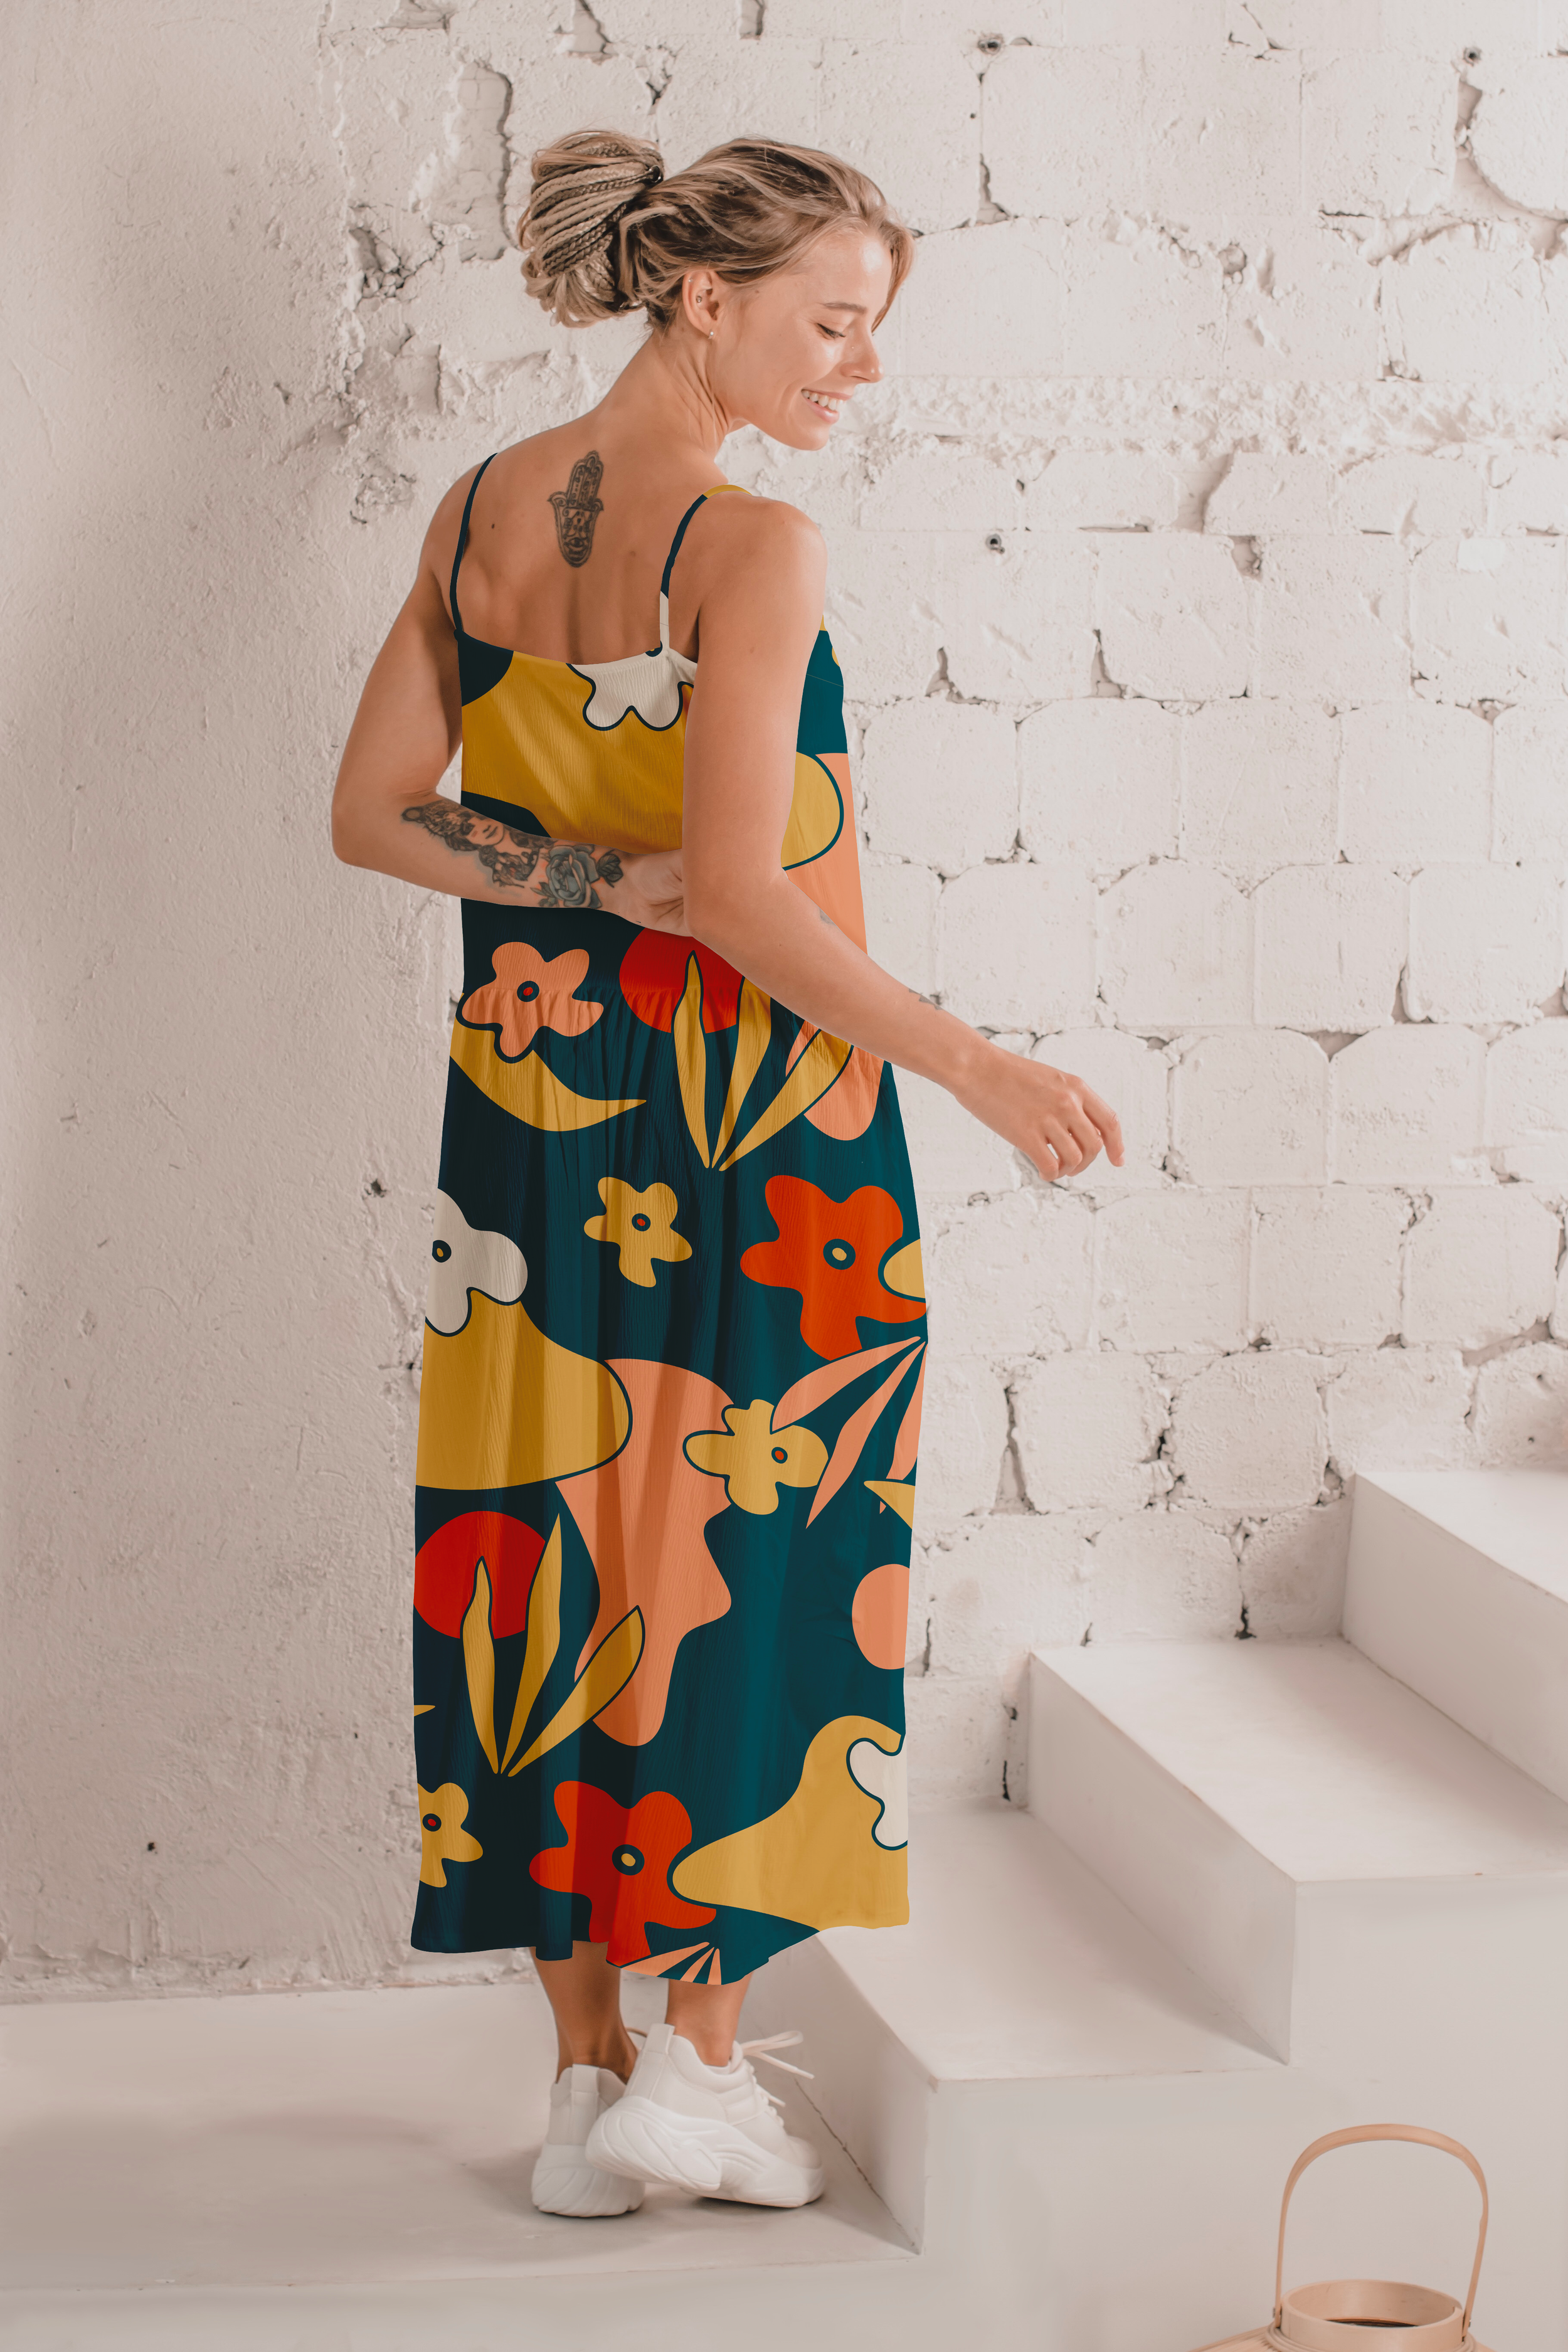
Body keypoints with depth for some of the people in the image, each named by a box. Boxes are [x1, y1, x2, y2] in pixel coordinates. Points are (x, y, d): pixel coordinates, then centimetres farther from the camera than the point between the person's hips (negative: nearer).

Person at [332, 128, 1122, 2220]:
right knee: (756, 1558, 7)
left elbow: (372, 813, 6)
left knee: (547, 1553, 10)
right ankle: (698, 2059, 13)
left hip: (534, 1111, 6)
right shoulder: (755, 545, -15)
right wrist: (984, 1069, -13)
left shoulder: (477, 514, 6)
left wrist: (602, 880, 0)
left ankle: (590, 2074, 19)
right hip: (757, 1127, -6)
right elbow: (743, 895, -21)